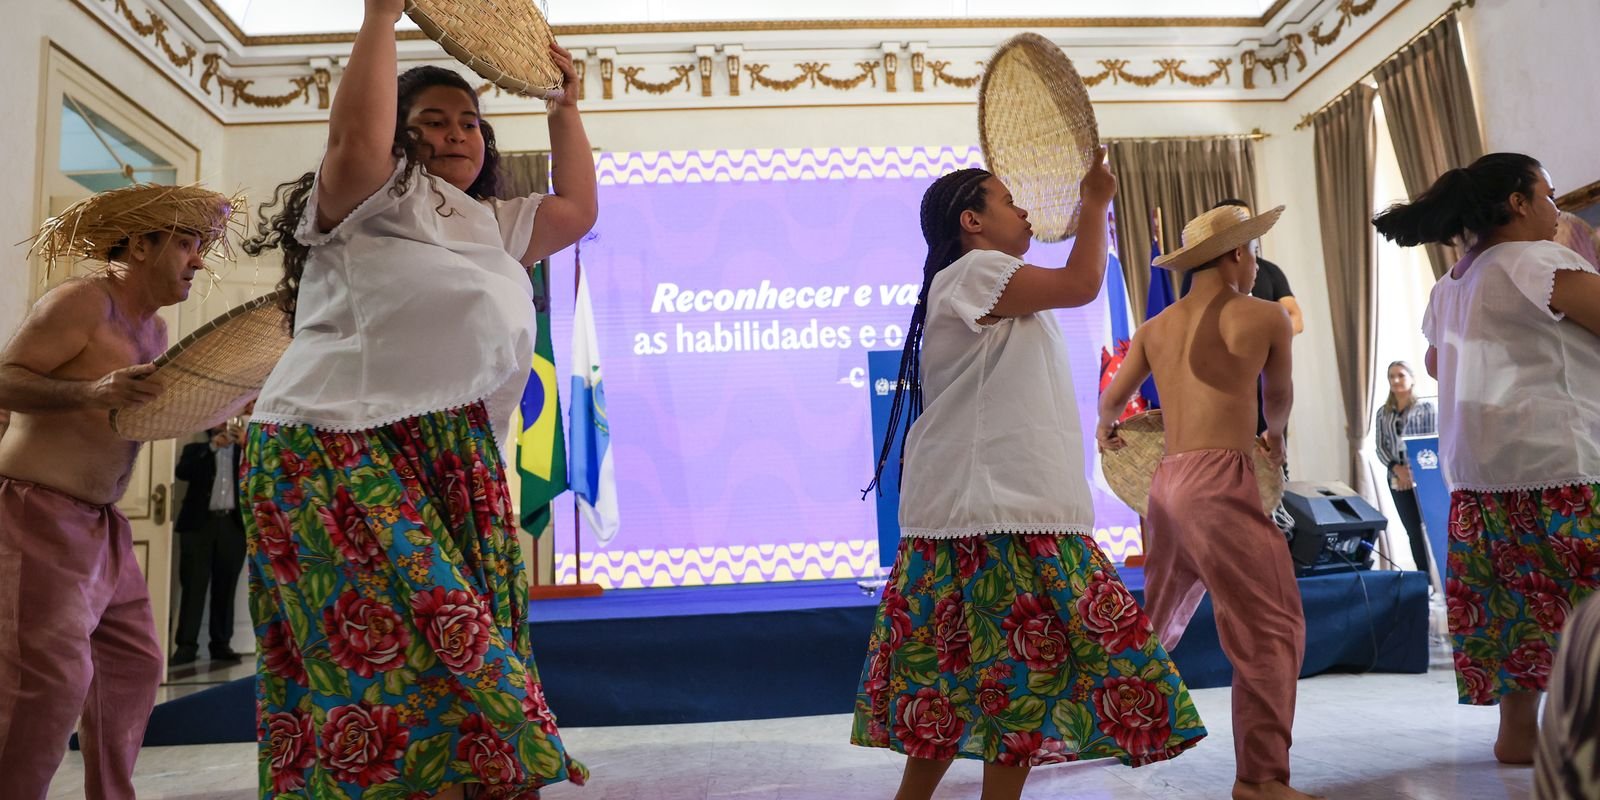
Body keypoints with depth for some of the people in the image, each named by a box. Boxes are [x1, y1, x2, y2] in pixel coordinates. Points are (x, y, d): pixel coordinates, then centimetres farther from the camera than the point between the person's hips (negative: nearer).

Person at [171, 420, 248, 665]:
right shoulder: (195, 449, 14)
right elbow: (181, 472, -5)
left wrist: (246, 444, -10)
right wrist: (212, 446, -10)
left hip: (232, 525, 1)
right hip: (199, 524, -1)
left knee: (225, 587, 3)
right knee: (193, 584, -5)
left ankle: (221, 644, 6)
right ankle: (187, 645, -5)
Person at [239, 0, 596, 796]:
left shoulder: (491, 223, 29)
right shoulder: (377, 196, 5)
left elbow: (577, 209, 29)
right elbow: (355, 140, -16)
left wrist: (564, 107, 31)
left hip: (451, 460, 8)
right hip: (343, 448, -7)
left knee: (461, 639, 1)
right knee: (407, 650, -17)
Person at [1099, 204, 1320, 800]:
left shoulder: (1156, 327, 14)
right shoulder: (1265, 316, 3)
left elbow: (1111, 402, 19)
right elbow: (1278, 399, 18)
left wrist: (1105, 431, 42)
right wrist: (1274, 438, 40)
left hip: (1167, 482, 7)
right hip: (1219, 481, -7)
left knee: (1158, 619, 21)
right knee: (1272, 626, -2)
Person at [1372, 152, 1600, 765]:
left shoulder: (1450, 286, 17)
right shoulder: (1541, 261, -10)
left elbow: (1437, 362, 32)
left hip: (1479, 470, 9)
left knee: (1519, 605, 14)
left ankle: (1518, 732, 21)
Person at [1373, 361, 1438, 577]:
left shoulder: (1426, 407, 3)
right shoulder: (1383, 412, 13)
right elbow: (1381, 447, 9)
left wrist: (1414, 471, -13)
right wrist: (1396, 469, -9)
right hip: (1398, 479, 4)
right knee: (1413, 532, 6)